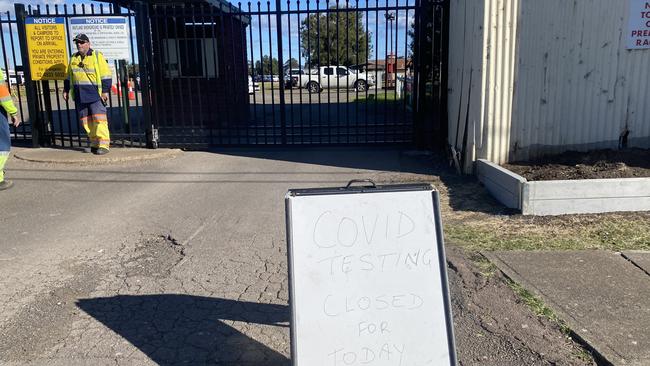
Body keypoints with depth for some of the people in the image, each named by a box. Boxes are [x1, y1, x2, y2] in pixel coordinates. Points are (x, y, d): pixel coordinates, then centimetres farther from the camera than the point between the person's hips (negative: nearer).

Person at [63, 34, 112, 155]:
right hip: (80, 95, 6)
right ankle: (94, 143, 12)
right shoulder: (73, 58, 18)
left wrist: (105, 91, -11)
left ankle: (103, 144, -11)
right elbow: (69, 76, 26)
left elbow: (106, 75, -5)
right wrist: (66, 90, 21)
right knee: (86, 121, 5)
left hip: (95, 93, -6)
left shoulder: (97, 56, 0)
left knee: (99, 119, -11)